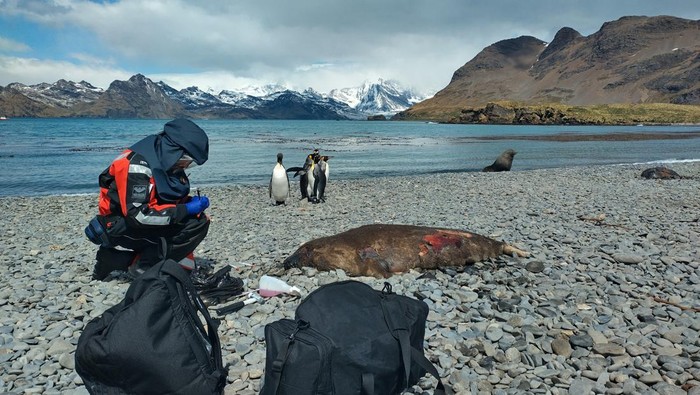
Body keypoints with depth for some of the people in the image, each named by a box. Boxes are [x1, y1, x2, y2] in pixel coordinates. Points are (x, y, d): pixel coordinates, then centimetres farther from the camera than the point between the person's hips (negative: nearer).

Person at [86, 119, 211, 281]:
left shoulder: (165, 161, 2)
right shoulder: (137, 164, -24)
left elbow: (172, 200, 14)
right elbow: (137, 215, -30)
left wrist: (193, 202, -6)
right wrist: (186, 209, -24)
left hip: (146, 227, 9)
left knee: (199, 220, -4)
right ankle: (143, 266, -10)